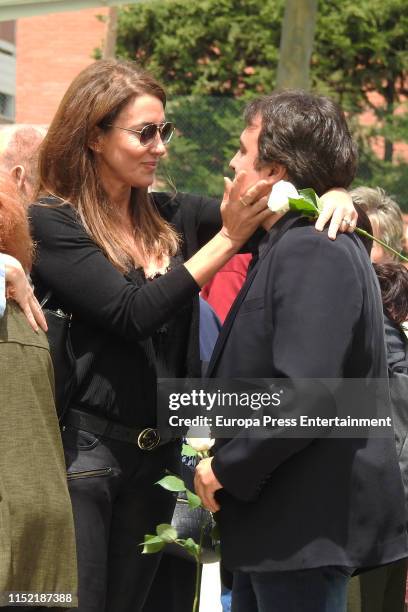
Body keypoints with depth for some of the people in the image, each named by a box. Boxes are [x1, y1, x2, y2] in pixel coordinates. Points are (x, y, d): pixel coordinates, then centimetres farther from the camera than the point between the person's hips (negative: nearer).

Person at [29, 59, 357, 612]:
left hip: (159, 452, 6)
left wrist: (331, 196, -12)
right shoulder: (51, 223, -9)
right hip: (82, 445, -6)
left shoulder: (171, 216, 8)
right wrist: (227, 238, -19)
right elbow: (133, 315, -19)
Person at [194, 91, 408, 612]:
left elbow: (304, 394, -26)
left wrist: (228, 466, -16)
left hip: (308, 524, -10)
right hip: (277, 517, 10)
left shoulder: (312, 251, -18)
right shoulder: (290, 243, 15)